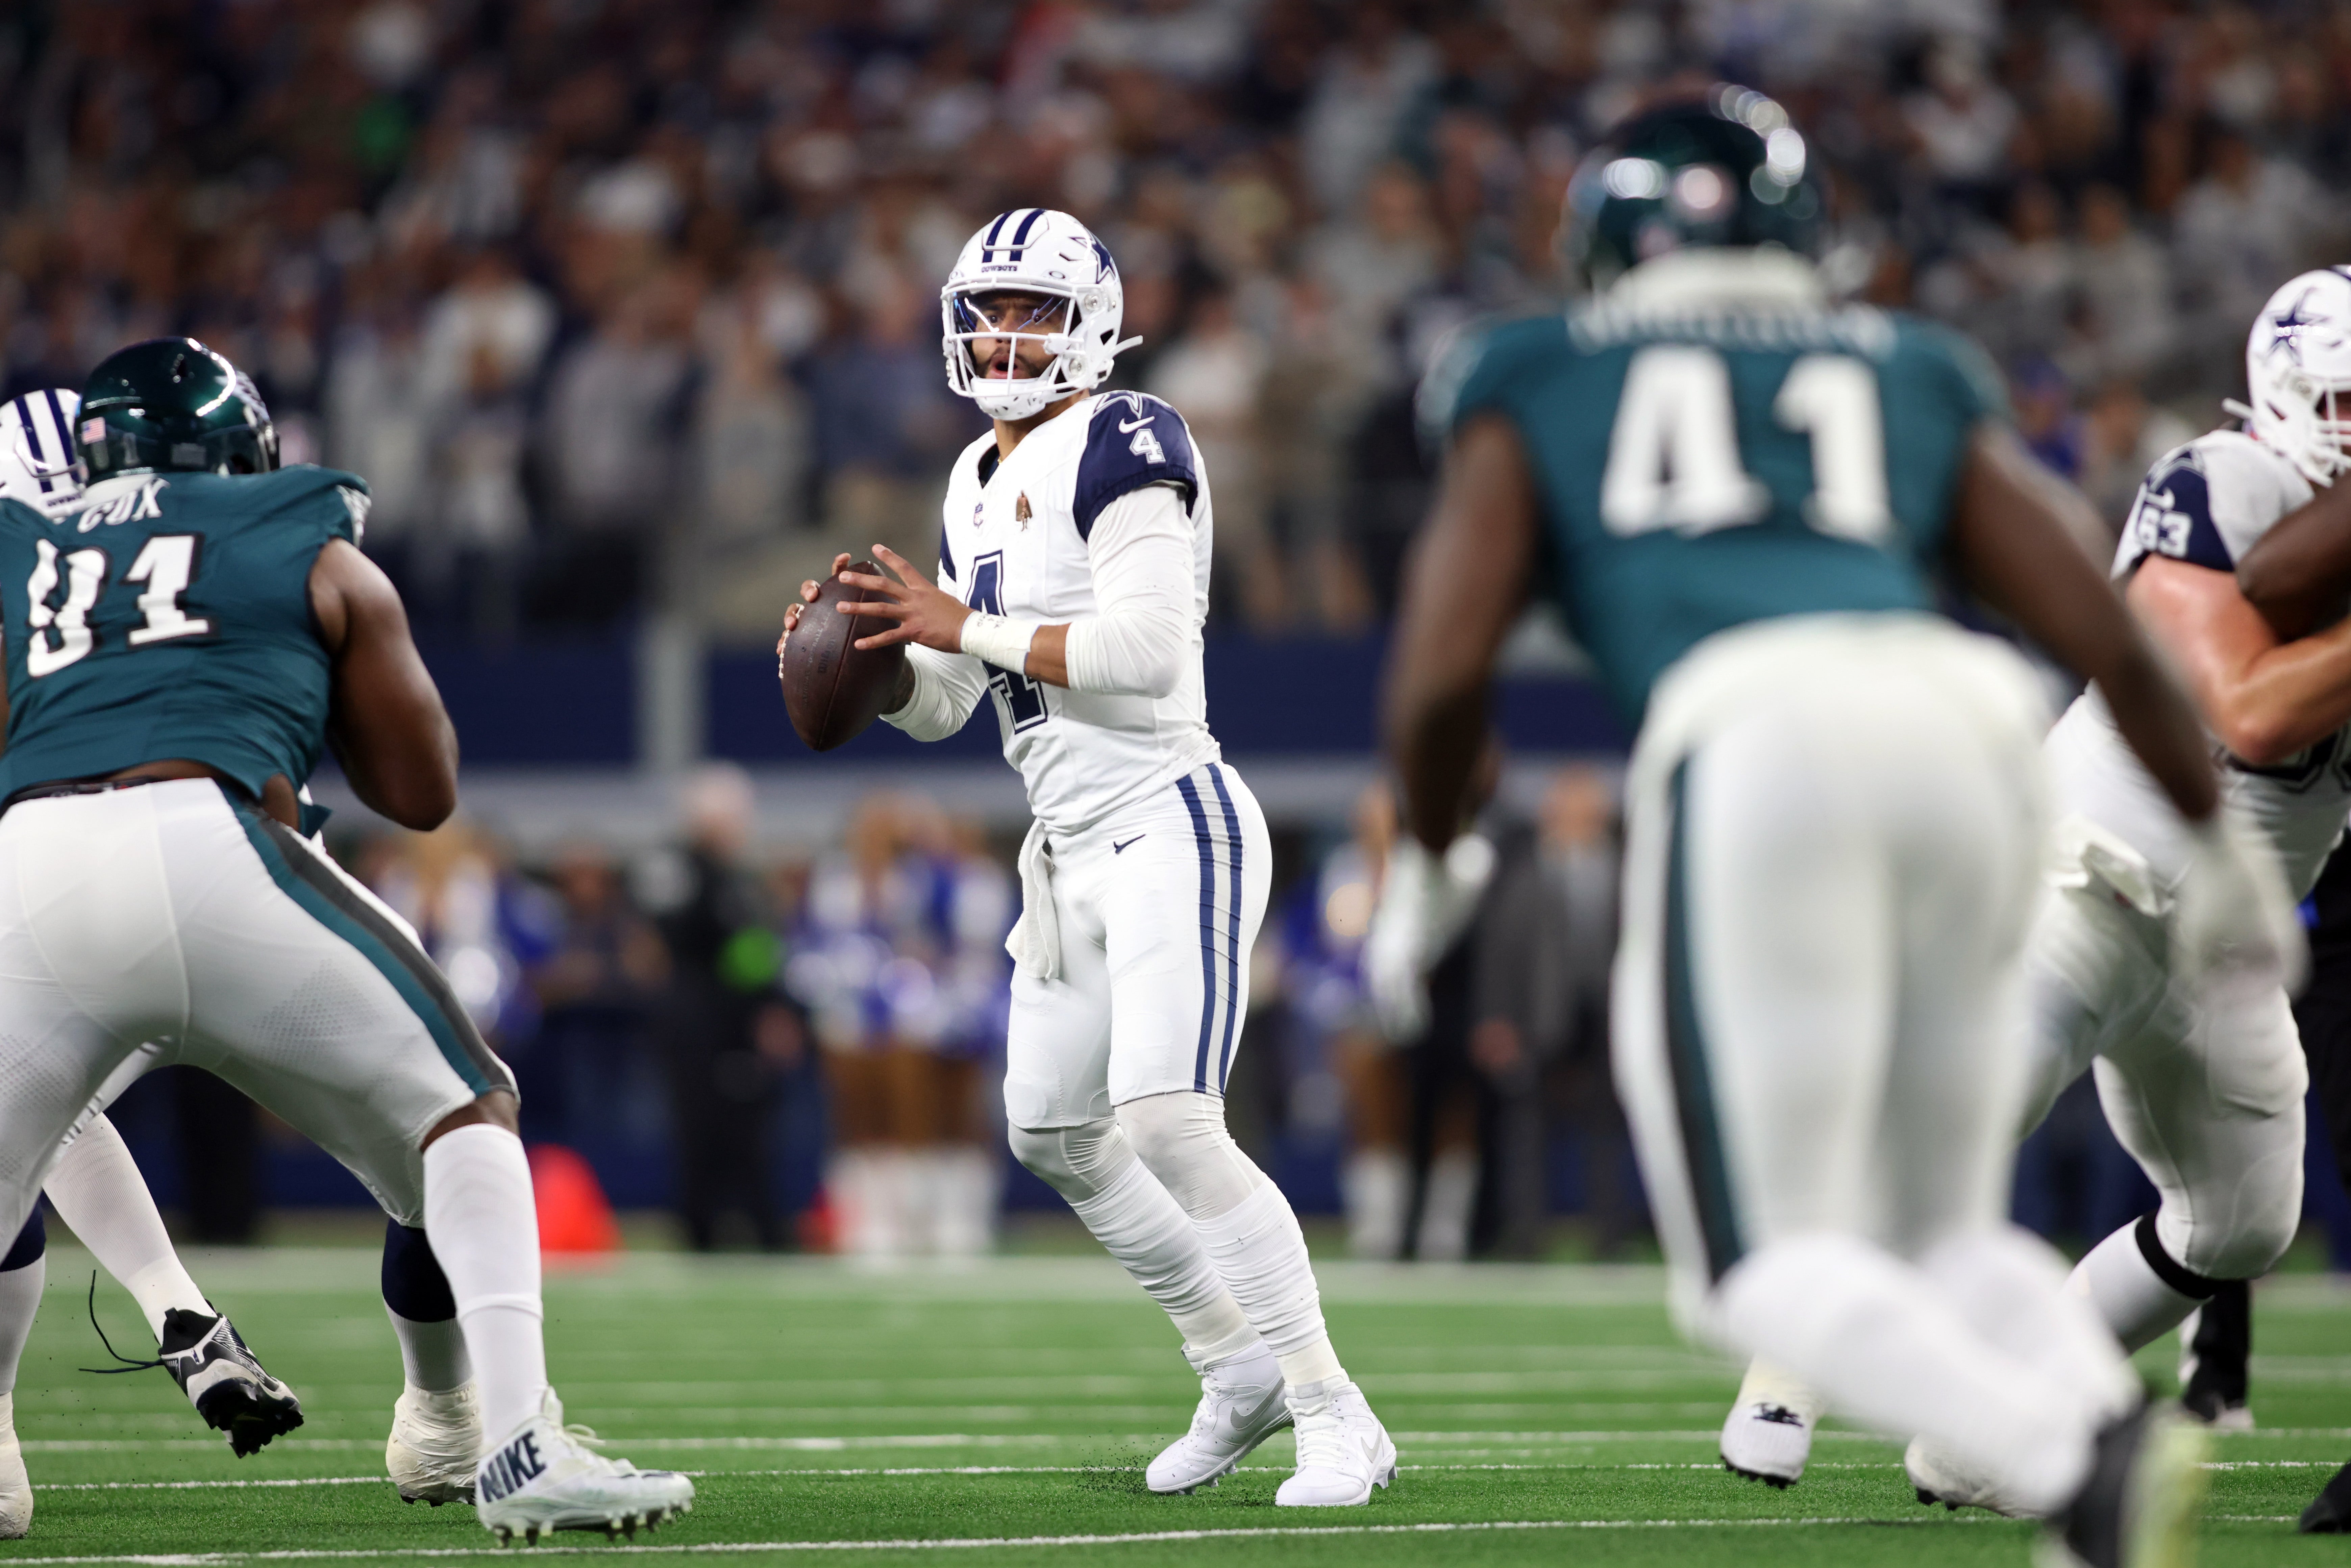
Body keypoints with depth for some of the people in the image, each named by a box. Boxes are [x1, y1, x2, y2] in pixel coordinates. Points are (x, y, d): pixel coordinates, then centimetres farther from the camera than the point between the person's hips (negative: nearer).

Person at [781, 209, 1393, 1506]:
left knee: (1170, 1122, -20)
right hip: (1071, 852, 10)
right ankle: (1241, 1370, 29)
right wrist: (863, 650, 0)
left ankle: (1337, 1421, -16)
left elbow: (1149, 650, -23)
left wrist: (967, 625, -19)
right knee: (1055, 1135, 15)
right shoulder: (981, 485, 15)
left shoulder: (1120, 447, -12)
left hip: (1168, 827, -10)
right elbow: (938, 706, 20)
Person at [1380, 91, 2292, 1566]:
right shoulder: (1915, 382, 30)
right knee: (1948, 1237, 18)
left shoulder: (1538, 391, 24)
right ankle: (2110, 1415, -14)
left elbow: (1440, 679, 15)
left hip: (1754, 738, -4)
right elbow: (2109, 636, 22)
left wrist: (1431, 861, 34)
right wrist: (2221, 845, 35)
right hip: (1967, 724, 4)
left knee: (1770, 1267, 0)